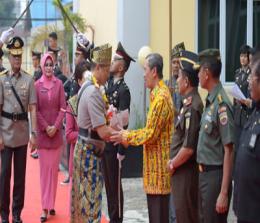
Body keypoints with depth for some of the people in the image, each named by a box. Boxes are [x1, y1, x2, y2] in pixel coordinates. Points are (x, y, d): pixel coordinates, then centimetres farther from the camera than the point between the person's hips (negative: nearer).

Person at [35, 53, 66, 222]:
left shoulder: (59, 84, 2)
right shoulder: (37, 85, 0)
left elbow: (63, 108, 1)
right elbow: (35, 109, -1)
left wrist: (55, 127, -10)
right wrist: (46, 127, -10)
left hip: (56, 131, 1)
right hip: (42, 131, -1)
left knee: (54, 168, 4)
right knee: (44, 168, 0)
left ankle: (51, 204, 14)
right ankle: (45, 207, 2)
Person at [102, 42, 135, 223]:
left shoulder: (124, 90, -15)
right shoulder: (109, 83, 8)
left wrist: (121, 150, -17)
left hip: (113, 145, -8)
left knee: (115, 185, 2)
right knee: (108, 183, 14)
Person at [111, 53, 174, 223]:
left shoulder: (160, 97, -19)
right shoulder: (158, 93, 13)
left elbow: (151, 134, -18)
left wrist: (126, 137, -8)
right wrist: (128, 135, 12)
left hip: (159, 165, -10)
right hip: (155, 164, 10)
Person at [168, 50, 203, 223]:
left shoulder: (192, 107, -20)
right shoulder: (190, 102, 9)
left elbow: (188, 148, -23)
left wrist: (172, 165, -11)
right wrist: (173, 162, 12)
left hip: (185, 171, -9)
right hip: (183, 171, 9)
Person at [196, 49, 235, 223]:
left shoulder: (222, 104, -19)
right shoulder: (210, 101, 7)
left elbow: (229, 151, -20)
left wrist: (224, 193, -21)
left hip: (216, 175, -9)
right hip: (205, 174, 9)